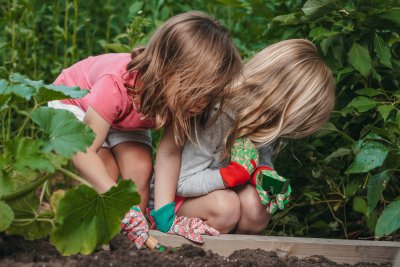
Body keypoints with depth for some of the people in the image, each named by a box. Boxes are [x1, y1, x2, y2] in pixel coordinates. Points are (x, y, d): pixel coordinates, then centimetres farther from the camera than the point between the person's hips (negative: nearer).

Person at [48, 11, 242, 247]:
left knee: (140, 168, -19)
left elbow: (170, 154, -24)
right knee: (106, 170, -25)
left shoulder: (183, 95, -28)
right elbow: (84, 153, -41)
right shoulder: (116, 86, -45)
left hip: (125, 118, 5)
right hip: (72, 102, -4)